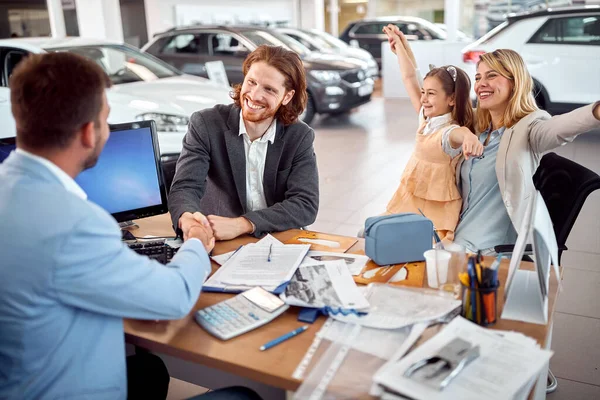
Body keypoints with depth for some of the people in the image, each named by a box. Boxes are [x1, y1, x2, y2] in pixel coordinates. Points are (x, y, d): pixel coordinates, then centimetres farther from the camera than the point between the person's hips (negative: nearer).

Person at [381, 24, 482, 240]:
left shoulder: (449, 131, -18)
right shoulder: (427, 120, 3)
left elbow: (460, 134, -44)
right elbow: (410, 78, 11)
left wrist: (470, 138, -67)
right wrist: (400, 45, 19)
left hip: (435, 211, -7)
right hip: (410, 201, 7)